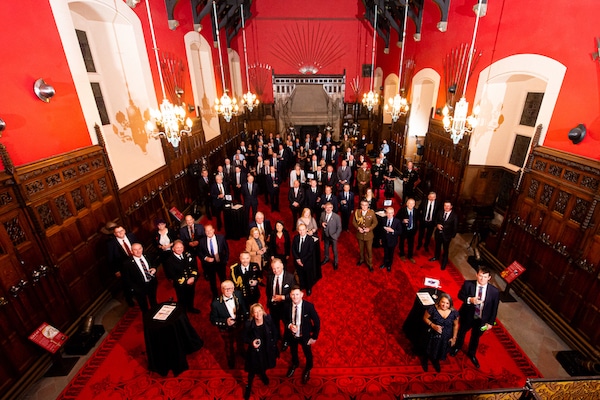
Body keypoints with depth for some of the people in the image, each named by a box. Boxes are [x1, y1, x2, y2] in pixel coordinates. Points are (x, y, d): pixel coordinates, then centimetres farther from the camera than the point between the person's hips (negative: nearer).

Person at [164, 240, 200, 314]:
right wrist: (186, 281, -21)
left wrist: (193, 277, -18)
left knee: (191, 296, 26)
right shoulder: (170, 260, -20)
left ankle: (190, 308, 54)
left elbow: (195, 266, -3)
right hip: (180, 285, -4)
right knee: (182, 300, 17)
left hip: (191, 282, 4)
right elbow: (172, 276, -20)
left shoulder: (188, 255, -7)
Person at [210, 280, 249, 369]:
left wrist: (244, 317, -18)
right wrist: (225, 321, -35)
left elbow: (245, 309, -6)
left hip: (239, 326, 3)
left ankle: (241, 352, 69)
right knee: (229, 347, 28)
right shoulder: (216, 303, -32)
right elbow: (213, 319, -21)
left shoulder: (238, 295, -23)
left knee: (240, 342, 33)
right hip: (226, 330, -2)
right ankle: (231, 361, 61)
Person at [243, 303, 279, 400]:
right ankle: (249, 386, 47)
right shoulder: (248, 324, -27)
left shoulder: (268, 320, -22)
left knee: (264, 366, 30)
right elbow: (245, 338, -12)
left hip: (267, 350, 3)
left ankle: (263, 374, 64)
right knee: (253, 370, 16)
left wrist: (273, 344, -6)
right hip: (255, 351, -2)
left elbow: (275, 333, -7)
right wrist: (251, 342, -28)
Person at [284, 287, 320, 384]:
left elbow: (317, 321, -16)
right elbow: (285, 319, -4)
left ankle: (308, 369, 58)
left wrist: (314, 337, -13)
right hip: (292, 335, 2)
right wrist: (289, 325, -24)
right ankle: (295, 364, 65)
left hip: (305, 336, -2)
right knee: (293, 352, 30)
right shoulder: (287, 305, -22)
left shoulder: (309, 306, -28)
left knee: (308, 354, 24)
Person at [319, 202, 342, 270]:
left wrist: (335, 235, -18)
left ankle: (335, 262, 40)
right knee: (326, 248, 25)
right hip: (325, 235, 4)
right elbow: (320, 221, 7)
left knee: (334, 250, 15)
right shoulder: (323, 214, -10)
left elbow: (339, 228, -13)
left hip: (333, 236, -4)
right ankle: (326, 258, 53)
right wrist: (322, 223, -16)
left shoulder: (337, 217, -22)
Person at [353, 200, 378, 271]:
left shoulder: (372, 212, -14)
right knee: (361, 248, 22)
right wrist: (358, 227, -17)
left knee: (369, 250, 9)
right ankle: (362, 259, 48)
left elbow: (375, 222, -6)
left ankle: (369, 263, 28)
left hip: (369, 234, -2)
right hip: (360, 234, 2)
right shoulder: (357, 212, -9)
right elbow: (354, 221, -1)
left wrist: (369, 228, -20)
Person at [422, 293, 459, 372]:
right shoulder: (433, 309, -27)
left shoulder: (454, 312, -19)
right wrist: (433, 325, -27)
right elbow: (425, 318, -12)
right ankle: (425, 360, 55)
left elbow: (455, 325, -3)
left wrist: (454, 338, 1)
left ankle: (435, 361, 60)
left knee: (441, 352, 26)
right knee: (430, 350, 21)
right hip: (433, 335, -2)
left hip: (446, 337, 2)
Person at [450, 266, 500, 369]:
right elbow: (460, 295, -11)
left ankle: (472, 354, 54)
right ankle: (457, 347, 56)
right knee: (461, 332, 25)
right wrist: (469, 299, -32)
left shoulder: (495, 291, -20)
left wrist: (491, 322, -4)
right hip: (467, 316, -1)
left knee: (476, 337, 24)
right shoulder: (468, 284, -23)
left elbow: (494, 308, -8)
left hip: (481, 320, 1)